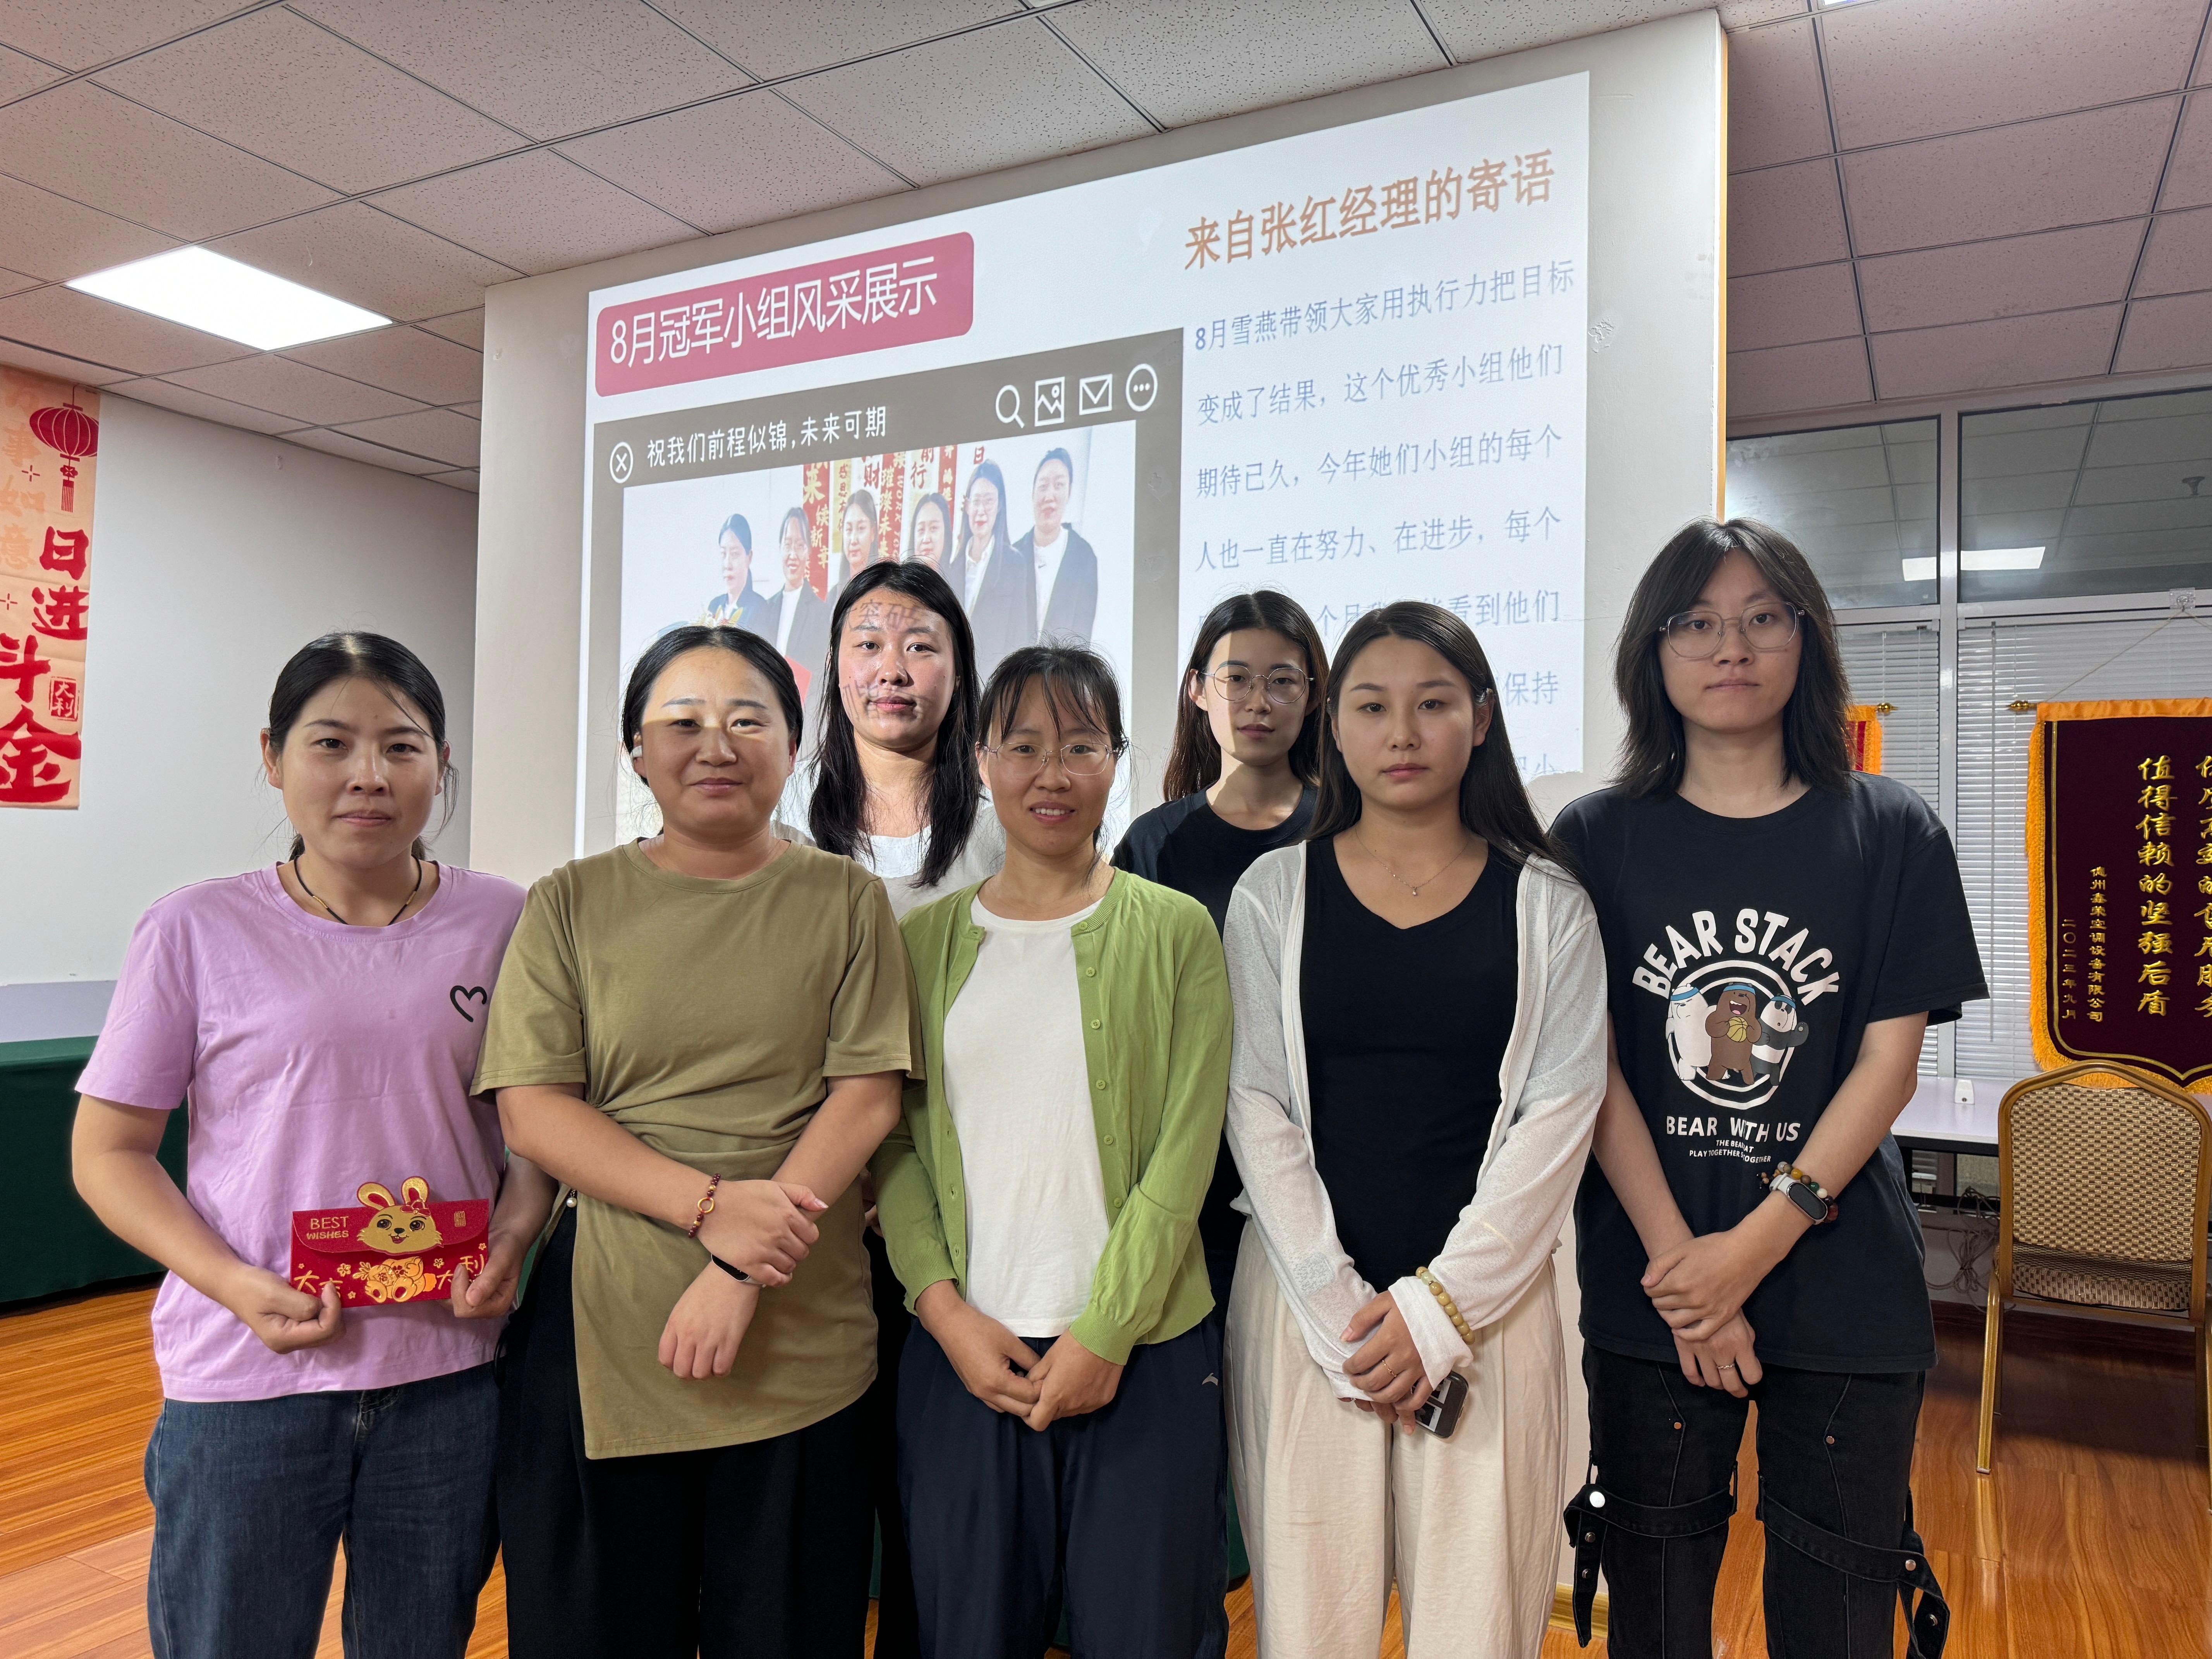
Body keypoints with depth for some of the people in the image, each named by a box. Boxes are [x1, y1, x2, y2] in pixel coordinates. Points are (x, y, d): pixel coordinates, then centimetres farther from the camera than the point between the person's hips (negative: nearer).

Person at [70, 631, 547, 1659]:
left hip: (448, 1373, 2)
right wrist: (236, 1285, -14)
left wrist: (514, 1235, -10)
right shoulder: (197, 932, -4)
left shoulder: (503, 921, 0)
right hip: (246, 1381, -1)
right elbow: (109, 1150, 0)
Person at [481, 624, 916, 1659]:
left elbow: (868, 1095, -4)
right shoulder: (572, 904, 4)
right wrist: (707, 1204, -16)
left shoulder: (846, 900, 4)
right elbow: (529, 1108, -3)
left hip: (802, 1348, 0)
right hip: (600, 1337, 1)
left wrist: (743, 1273, -13)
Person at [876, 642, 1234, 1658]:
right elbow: (894, 1140, 6)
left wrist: (1105, 1333, -9)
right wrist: (944, 1308, -6)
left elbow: (1184, 1151, -4)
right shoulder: (925, 939, 8)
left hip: (1142, 1354, -1)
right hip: (962, 1352, 2)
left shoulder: (1174, 932, 1)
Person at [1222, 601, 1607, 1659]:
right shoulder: (1274, 895, 3)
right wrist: (1340, 1311, -9)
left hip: (1484, 1303, 0)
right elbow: (1257, 1108, -1)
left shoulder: (1545, 906, 4)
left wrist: (1441, 1306, -9)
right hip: (1306, 1306, 0)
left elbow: (1559, 1114, -2)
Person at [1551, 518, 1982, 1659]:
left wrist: (1757, 1243, -12)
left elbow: (1888, 1063, -3)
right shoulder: (1597, 839, 0)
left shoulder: (1891, 834, 2)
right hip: (1650, 1288, 0)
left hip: (1843, 1285, 1)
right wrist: (1680, 1261, -12)